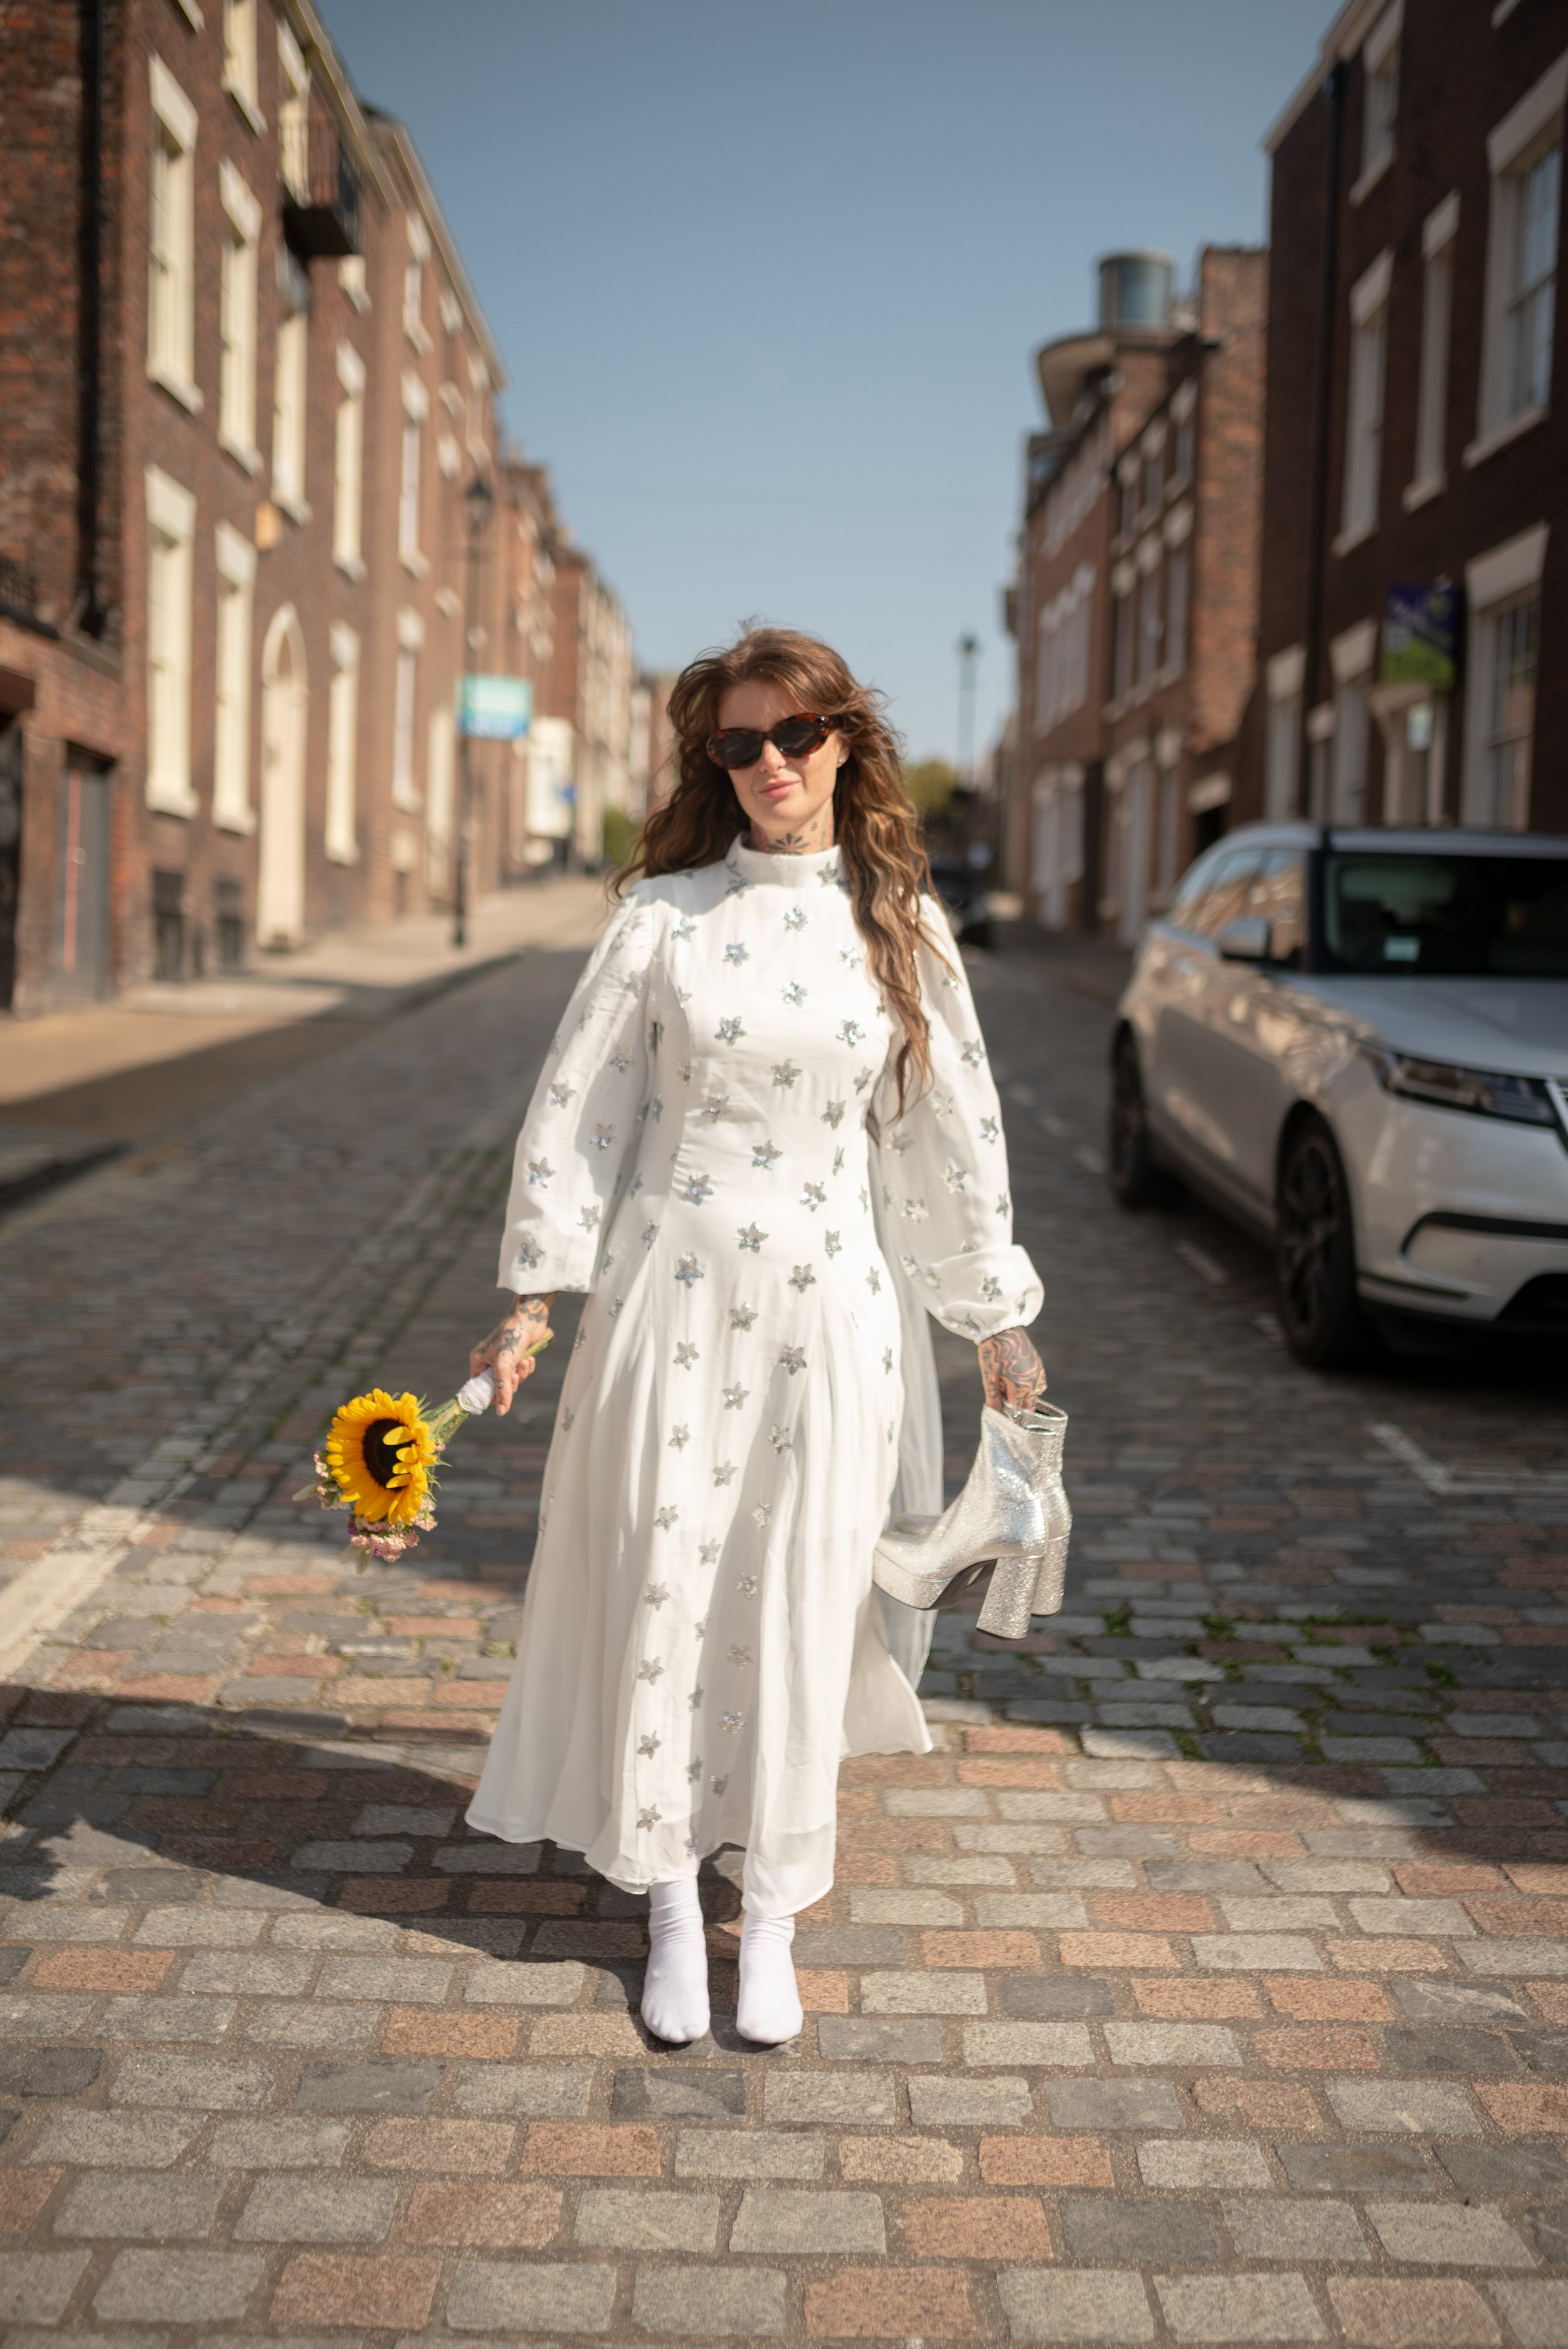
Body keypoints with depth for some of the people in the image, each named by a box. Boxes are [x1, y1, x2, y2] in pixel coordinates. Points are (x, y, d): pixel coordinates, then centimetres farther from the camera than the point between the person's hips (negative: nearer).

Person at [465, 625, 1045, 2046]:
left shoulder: (903, 925, 3)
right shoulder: (665, 914, -1)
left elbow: (953, 1128, 9)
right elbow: (578, 1105, 2)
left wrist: (997, 1319, 12)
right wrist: (534, 1294, -1)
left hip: (830, 1306, 1)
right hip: (673, 1290, -1)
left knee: (801, 1609, 5)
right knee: (658, 1596, 3)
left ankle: (773, 1917, 20)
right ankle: (672, 1906, 21)